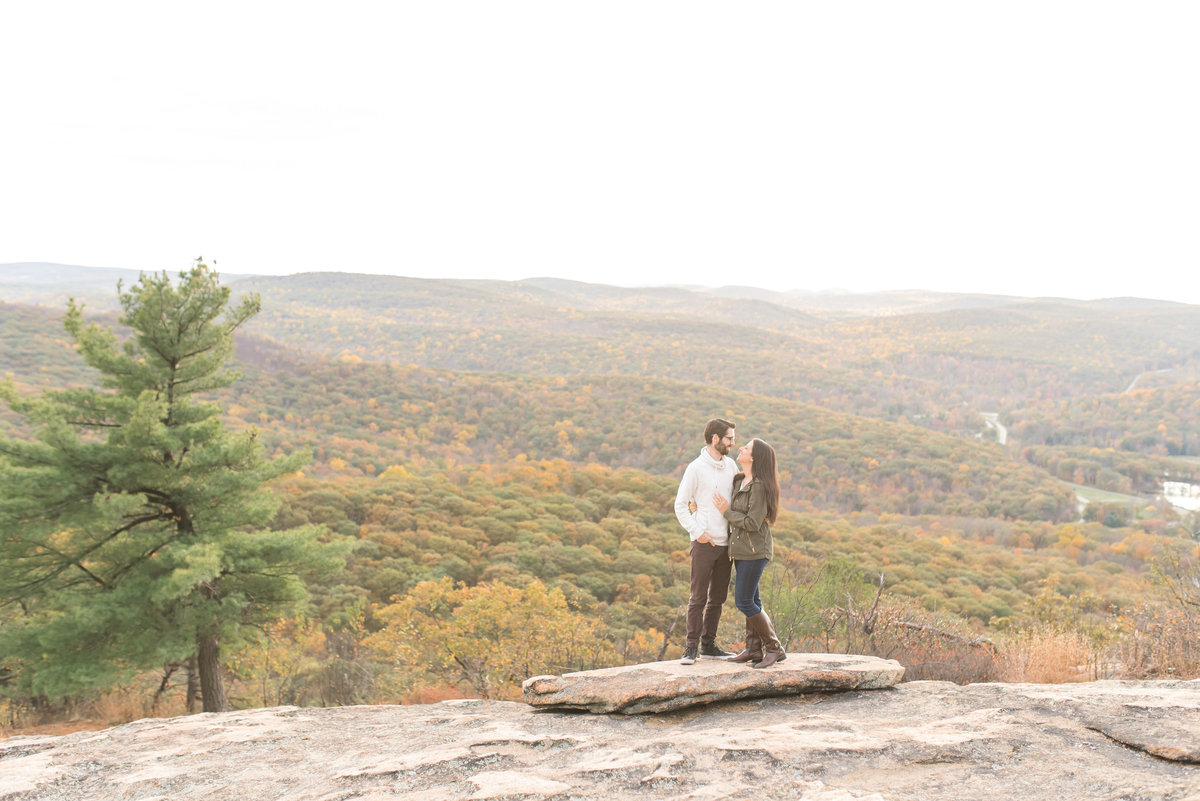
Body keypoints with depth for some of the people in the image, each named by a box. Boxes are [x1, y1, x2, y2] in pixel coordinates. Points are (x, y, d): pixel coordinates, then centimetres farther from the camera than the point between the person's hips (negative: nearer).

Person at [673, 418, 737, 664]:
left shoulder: (730, 465, 9)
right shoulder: (696, 468, -8)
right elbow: (680, 505, -7)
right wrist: (697, 531, -13)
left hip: (726, 542, 6)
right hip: (704, 543, -6)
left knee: (718, 597, 11)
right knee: (698, 597, -3)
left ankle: (708, 644, 21)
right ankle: (691, 647, 5)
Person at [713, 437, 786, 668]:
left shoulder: (759, 486, -19)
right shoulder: (738, 480, 8)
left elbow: (753, 523, -22)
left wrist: (726, 512, -11)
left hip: (754, 550, -9)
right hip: (741, 549, 9)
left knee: (743, 602, -7)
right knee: (751, 600, 13)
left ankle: (775, 648, 2)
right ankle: (754, 649, 20)